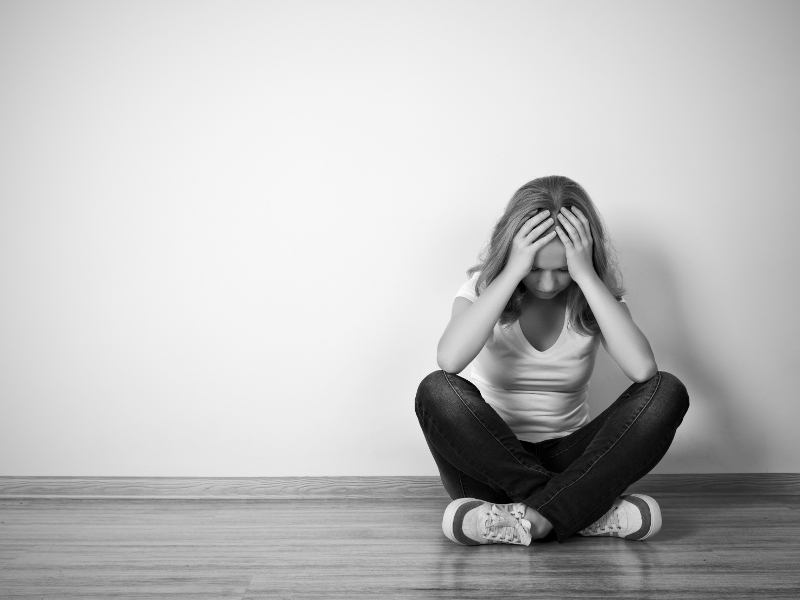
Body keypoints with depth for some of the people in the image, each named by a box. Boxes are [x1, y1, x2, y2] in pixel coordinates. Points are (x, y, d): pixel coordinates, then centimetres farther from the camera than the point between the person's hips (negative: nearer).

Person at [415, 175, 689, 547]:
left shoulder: (594, 297, -1)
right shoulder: (485, 288, -4)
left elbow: (642, 369, -23)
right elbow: (449, 360, -28)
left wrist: (586, 276, -22)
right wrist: (513, 272, -27)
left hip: (566, 461, 2)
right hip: (491, 465, -1)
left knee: (667, 392, -21)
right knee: (438, 391, -32)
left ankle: (531, 518, -32)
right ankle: (586, 510, -28)